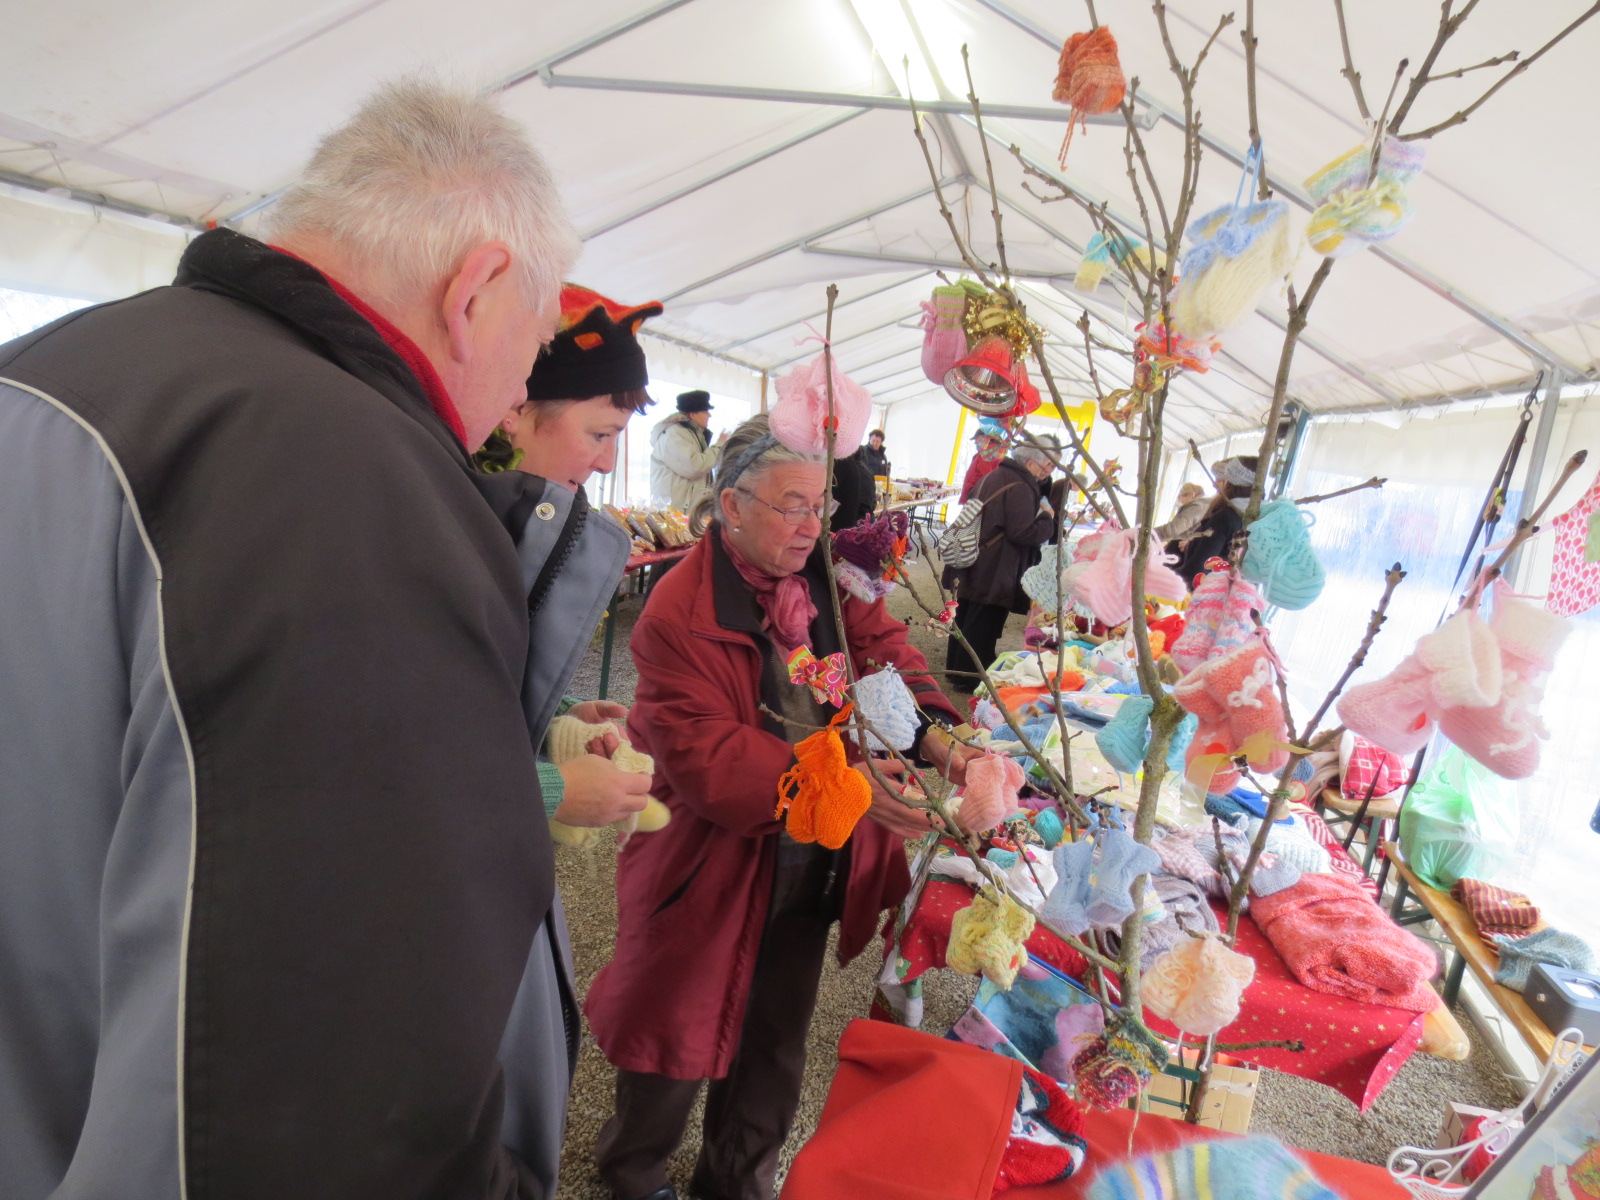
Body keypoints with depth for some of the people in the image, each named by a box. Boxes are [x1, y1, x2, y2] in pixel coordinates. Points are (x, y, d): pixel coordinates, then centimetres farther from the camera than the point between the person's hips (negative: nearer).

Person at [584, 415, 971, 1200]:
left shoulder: (829, 578, -3)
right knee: (684, 1029, 17)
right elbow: (702, 753, -28)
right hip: (714, 865, -5)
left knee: (777, 1040, 23)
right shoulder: (678, 614, -22)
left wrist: (934, 732, -28)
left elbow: (883, 647, -8)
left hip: (813, 865, 6)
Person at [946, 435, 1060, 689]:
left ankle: (955, 668, 31)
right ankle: (971, 678, 9)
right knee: (983, 628, 0)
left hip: (975, 566, 10)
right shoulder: (1020, 489, -20)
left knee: (965, 619, 18)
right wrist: (1047, 519, -10)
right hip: (996, 574, -10)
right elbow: (1022, 533, -24)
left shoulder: (996, 475, 11)